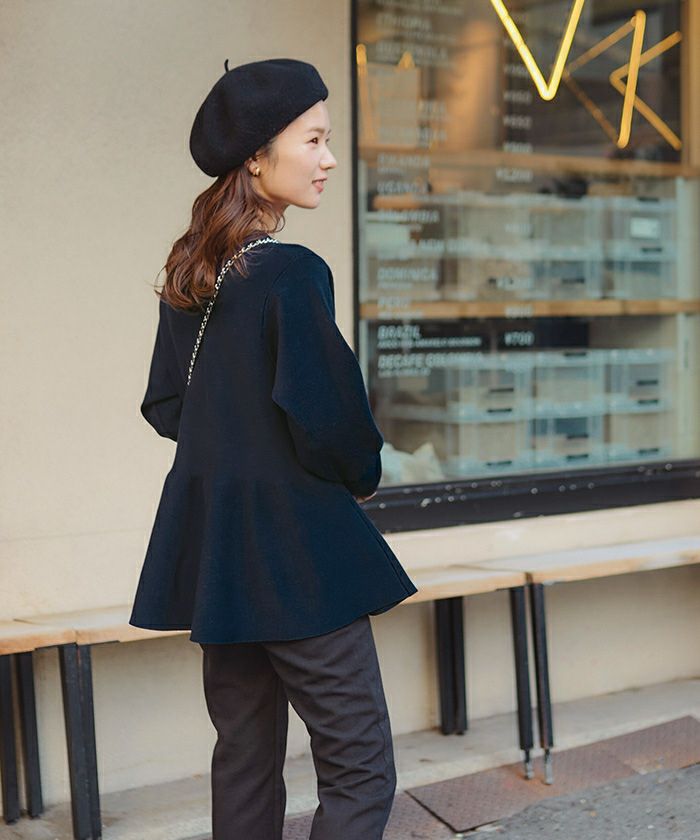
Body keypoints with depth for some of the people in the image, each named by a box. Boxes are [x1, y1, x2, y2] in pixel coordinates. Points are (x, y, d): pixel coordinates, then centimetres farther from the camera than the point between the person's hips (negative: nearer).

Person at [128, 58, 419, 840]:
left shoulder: (189, 275, 8)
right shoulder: (292, 273, -17)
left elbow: (165, 407, 14)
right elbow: (325, 416, -19)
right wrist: (363, 476, 0)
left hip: (211, 553, 9)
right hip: (295, 554, -8)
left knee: (244, 757, 15)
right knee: (360, 769, -2)